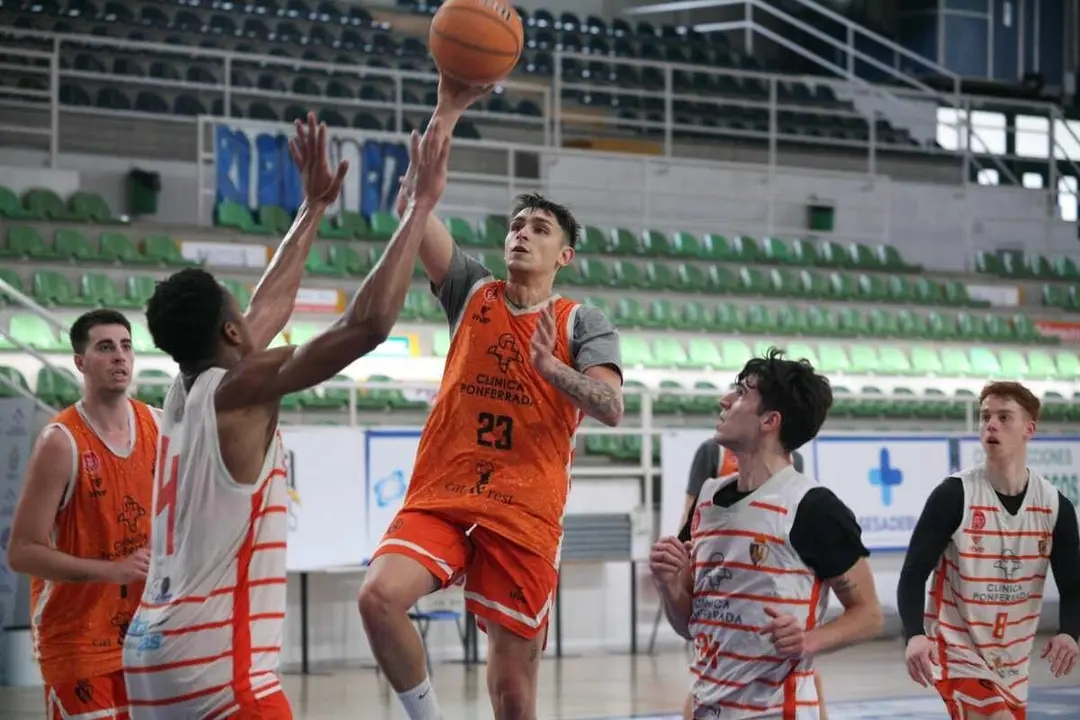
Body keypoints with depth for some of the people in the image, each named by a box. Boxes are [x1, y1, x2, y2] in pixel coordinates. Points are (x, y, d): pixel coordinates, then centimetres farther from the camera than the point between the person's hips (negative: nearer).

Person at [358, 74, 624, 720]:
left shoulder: (584, 325, 5)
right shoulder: (473, 293, 10)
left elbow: (612, 408, -12)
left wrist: (550, 367, -28)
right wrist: (448, 111, -9)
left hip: (525, 513, -1)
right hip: (441, 496, 2)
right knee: (379, 597, -25)